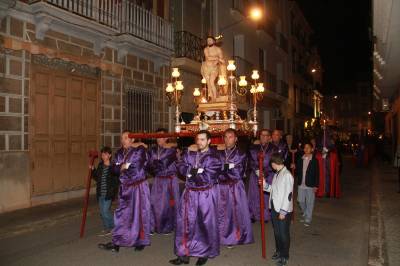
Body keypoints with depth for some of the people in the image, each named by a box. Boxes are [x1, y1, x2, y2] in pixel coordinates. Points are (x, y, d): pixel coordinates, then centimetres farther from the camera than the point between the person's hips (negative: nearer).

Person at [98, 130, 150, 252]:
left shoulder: (140, 150, -8)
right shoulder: (119, 153, 10)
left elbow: (138, 166, -18)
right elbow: (115, 168, 3)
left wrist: (124, 167, -7)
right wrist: (121, 167, -17)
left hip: (138, 187, -5)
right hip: (125, 188, 5)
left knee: (139, 214, 2)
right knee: (122, 214, 7)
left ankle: (141, 241, 17)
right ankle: (117, 242, 14)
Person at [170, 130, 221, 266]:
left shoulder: (214, 157, -11)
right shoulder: (189, 152, 4)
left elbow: (209, 177, -18)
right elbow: (180, 166, -4)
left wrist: (191, 172, -13)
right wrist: (193, 170, -20)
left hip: (206, 194, -4)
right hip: (190, 192, 4)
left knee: (206, 224, 8)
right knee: (185, 222, 8)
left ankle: (204, 254, 27)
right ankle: (184, 254, 21)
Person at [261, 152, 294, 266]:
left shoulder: (287, 175, -19)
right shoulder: (276, 174, 7)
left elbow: (288, 195, -20)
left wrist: (283, 212, -19)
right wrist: (265, 185, 2)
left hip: (283, 210, -8)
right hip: (274, 208, 8)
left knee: (284, 233, 7)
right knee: (276, 232, 19)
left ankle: (285, 256, 23)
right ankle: (278, 251, 37)